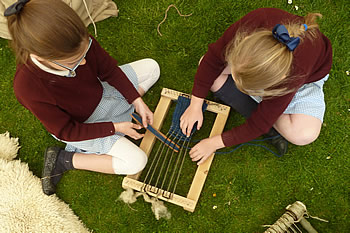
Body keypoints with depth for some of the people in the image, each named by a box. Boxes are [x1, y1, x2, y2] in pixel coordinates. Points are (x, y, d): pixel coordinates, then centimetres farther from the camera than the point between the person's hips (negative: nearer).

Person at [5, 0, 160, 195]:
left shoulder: (80, 42, -29)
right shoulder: (28, 88, -40)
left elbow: (109, 70, -9)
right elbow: (67, 132, -25)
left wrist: (137, 101, -14)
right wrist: (114, 128, -25)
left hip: (100, 92, 6)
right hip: (80, 127, -6)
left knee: (152, 67, 7)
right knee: (136, 161, -14)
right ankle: (64, 159, -3)